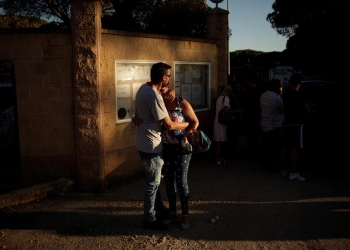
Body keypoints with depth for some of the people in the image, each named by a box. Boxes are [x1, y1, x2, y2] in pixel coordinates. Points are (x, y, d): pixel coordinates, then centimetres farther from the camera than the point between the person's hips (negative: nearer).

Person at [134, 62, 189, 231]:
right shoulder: (154, 96, -26)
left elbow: (137, 114, 18)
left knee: (154, 179, 22)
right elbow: (170, 125, -24)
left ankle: (159, 207, 39)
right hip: (151, 144, -10)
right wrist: (188, 124, -7)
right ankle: (149, 220, 14)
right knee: (153, 182, 2)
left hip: (144, 142, 10)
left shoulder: (144, 88, 4)